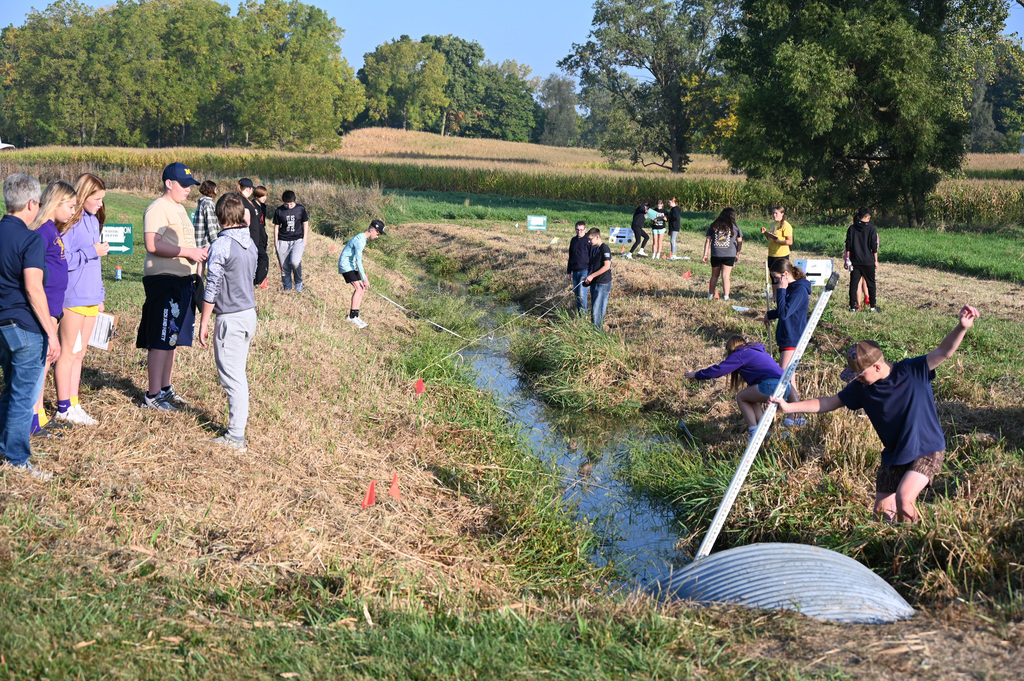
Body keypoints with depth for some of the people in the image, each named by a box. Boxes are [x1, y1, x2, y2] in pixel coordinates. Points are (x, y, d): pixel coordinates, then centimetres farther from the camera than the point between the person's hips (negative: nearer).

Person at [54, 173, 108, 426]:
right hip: (72, 298, -8)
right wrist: (92, 251, -17)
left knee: (79, 353, 12)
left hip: (91, 298, 8)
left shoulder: (93, 220, 14)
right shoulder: (70, 222, -12)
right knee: (68, 353, -1)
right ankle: (64, 408, 6)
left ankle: (74, 405, 17)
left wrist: (100, 295, 19)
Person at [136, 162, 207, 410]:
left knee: (172, 339, 15)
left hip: (183, 282, 10)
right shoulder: (158, 208, -11)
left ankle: (165, 388, 23)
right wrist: (188, 252, -21)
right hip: (164, 281, -10)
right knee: (161, 341, -7)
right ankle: (153, 395, -3)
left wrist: (200, 252, 11)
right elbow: (153, 244, -23)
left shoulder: (179, 208, 20)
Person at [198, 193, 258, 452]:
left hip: (230, 318, -8)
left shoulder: (221, 246, -16)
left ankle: (236, 437, -3)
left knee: (232, 376, -4)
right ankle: (241, 415, 31)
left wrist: (204, 322, -10)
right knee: (239, 371, 20)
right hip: (249, 313, 8)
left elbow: (212, 288, -16)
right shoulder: (250, 243, 8)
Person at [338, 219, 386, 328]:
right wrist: (364, 278, -28)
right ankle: (353, 316, -19)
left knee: (362, 289, 3)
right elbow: (358, 260, -27)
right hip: (345, 265, -10)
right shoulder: (359, 240, -23)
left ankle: (354, 315, 5)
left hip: (352, 266, 10)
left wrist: (363, 275, 25)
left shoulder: (364, 238, 10)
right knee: (358, 288, -19)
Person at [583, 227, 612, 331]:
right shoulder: (593, 248, 15)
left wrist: (592, 276, -15)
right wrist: (588, 277, 10)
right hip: (595, 283, 9)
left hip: (603, 283, -9)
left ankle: (598, 330, -6)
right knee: (593, 308, 11)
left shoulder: (604, 248, -12)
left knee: (597, 309, -11)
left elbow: (607, 266, -18)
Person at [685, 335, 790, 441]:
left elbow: (718, 369, 4)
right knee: (750, 399, 25)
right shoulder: (757, 351, 30)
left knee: (741, 397, 11)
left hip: (771, 385, -8)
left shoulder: (740, 354, 5)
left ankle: (754, 433, 1)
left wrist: (696, 375, 15)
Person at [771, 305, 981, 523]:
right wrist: (789, 407, -6)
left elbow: (942, 352, -25)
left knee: (903, 498, -26)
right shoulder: (861, 388, -4)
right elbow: (829, 403, 1)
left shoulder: (913, 372, -16)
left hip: (926, 451, -6)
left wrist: (961, 328, -43)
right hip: (893, 456, 6)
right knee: (882, 510, 4)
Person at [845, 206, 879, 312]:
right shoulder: (871, 229, -5)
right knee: (871, 283, 10)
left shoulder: (851, 228, 1)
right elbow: (874, 246, -4)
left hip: (855, 261, 2)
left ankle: (853, 306, 5)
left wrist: (848, 259, 8)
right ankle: (873, 306, 13)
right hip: (868, 261, -1)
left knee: (854, 283, 6)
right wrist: (876, 260, 3)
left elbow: (848, 246, 2)